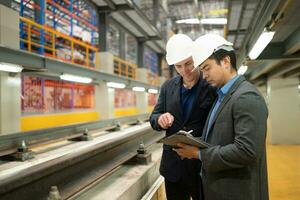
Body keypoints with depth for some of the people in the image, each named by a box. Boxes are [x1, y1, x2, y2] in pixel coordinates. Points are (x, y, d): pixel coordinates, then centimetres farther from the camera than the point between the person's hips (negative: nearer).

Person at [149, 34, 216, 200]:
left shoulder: (213, 86, -10)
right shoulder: (168, 87, 4)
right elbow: (153, 118, 7)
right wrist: (160, 119, -16)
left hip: (203, 166, -3)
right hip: (173, 167, 4)